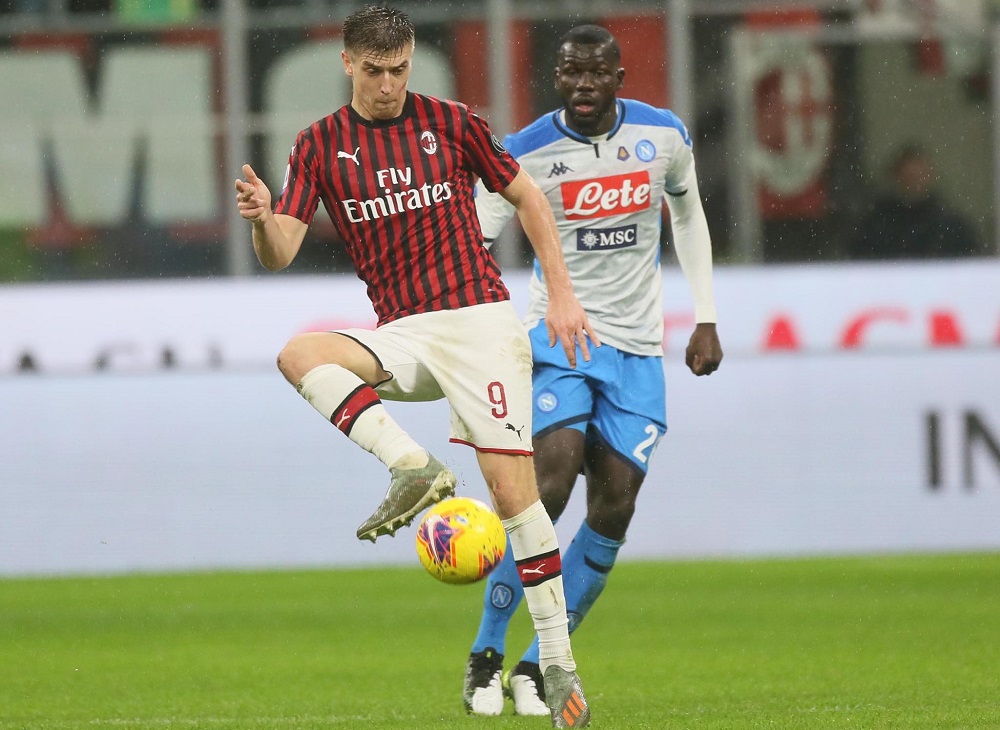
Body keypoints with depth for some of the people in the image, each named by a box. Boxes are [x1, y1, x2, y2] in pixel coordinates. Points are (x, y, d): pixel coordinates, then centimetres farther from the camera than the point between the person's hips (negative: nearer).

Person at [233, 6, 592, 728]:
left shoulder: (450, 123, 1)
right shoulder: (320, 146, 4)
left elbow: (526, 194, 12)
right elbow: (280, 254, -4)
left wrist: (561, 292, 6)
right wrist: (262, 218, -27)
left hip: (480, 321, -2)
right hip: (403, 335, 2)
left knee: (514, 487, -11)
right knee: (300, 353, -27)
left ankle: (558, 659, -3)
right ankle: (416, 468, -33)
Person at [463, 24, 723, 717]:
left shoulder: (664, 135, 0)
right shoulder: (526, 153, -9)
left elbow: (688, 214, 17)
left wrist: (706, 319, 13)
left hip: (637, 349, 3)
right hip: (558, 336, -3)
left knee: (614, 510, -5)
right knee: (550, 483, -22)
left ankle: (536, 669, 6)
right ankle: (486, 657, -10)